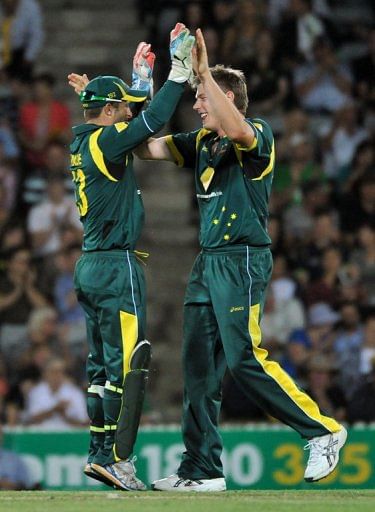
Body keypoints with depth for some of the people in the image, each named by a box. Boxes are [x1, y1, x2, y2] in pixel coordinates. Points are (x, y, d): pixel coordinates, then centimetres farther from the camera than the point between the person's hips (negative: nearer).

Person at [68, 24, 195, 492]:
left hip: (90, 266, 10)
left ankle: (100, 454, 13)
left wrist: (141, 76, 27)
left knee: (104, 365, 12)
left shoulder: (85, 142, 13)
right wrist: (181, 69, -17)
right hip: (116, 267, -10)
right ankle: (116, 458, -14)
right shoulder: (103, 141, -13)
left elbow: (137, 120, 29)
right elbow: (152, 120, -22)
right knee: (128, 363, -10)